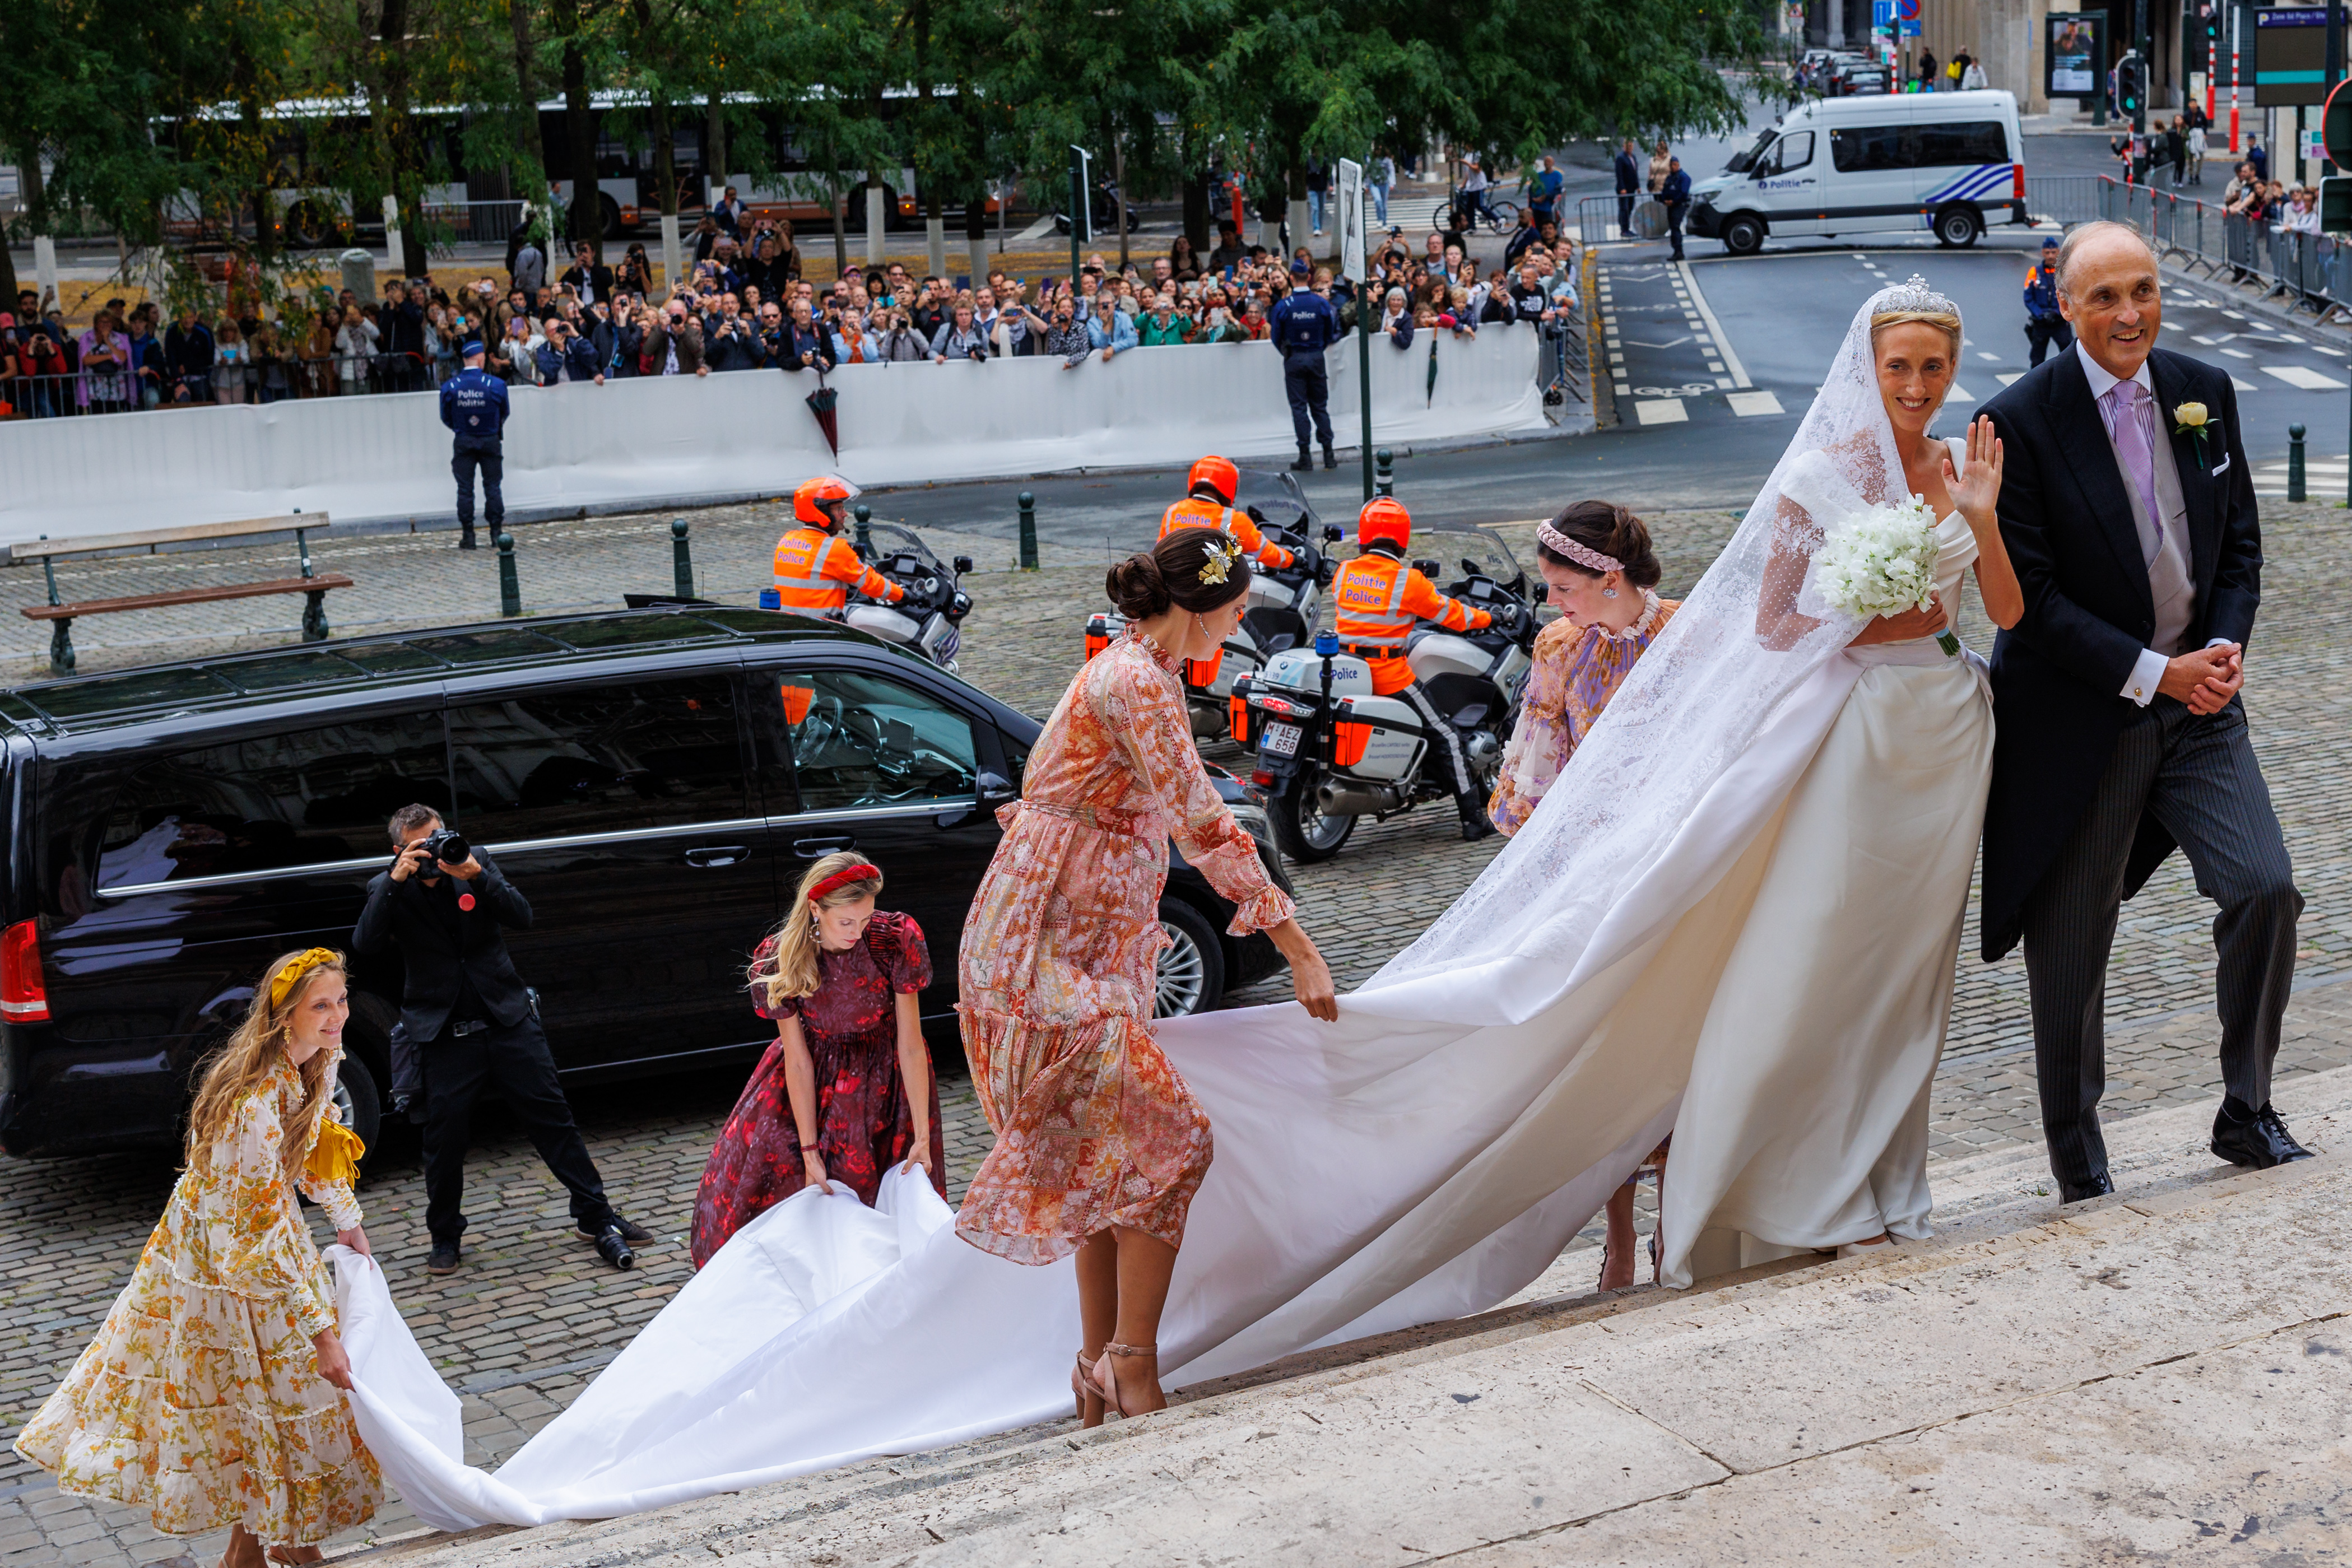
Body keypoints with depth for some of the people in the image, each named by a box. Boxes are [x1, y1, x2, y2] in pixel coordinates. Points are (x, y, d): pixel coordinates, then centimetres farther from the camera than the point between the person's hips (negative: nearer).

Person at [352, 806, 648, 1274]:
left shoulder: (475, 860, 1)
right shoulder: (388, 888, -2)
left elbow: (522, 917, -7)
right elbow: (365, 942, -18)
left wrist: (477, 877, -21)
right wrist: (396, 880, -26)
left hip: (508, 1019, 2)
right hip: (446, 1035, -1)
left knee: (553, 1118, 4)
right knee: (445, 1136, 0)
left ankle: (596, 1218, 14)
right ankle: (445, 1237, 20)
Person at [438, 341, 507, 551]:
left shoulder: (449, 387, -8)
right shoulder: (496, 385, -10)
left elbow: (446, 418, 2)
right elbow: (504, 414, 3)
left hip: (463, 442, 1)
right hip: (490, 440, -1)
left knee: (465, 489, 5)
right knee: (492, 487, 9)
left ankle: (468, 535, 4)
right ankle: (496, 532, 10)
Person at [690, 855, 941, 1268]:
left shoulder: (896, 940, -25)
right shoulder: (777, 961, -23)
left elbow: (911, 1046, -20)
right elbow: (798, 1062, -18)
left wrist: (922, 1137, -18)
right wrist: (810, 1152, -18)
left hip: (884, 1072, -1)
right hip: (818, 1070, 1)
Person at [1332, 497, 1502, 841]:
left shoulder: (1343, 574, 4)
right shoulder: (1408, 581, -9)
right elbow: (1450, 614, -1)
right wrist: (1485, 618, 19)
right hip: (1390, 675, -4)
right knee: (1446, 736, 5)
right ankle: (1474, 819, 5)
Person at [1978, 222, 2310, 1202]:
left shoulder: (2205, 392, 4)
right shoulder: (2020, 422, -13)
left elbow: (2240, 544, 11)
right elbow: (2030, 599, -15)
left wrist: (2225, 645, -7)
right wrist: (2156, 673, -17)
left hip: (2199, 700, 4)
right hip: (2081, 716, -4)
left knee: (2267, 889, -8)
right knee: (2072, 943, 6)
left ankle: (2245, 1113, 13)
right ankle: (2076, 1149, 25)